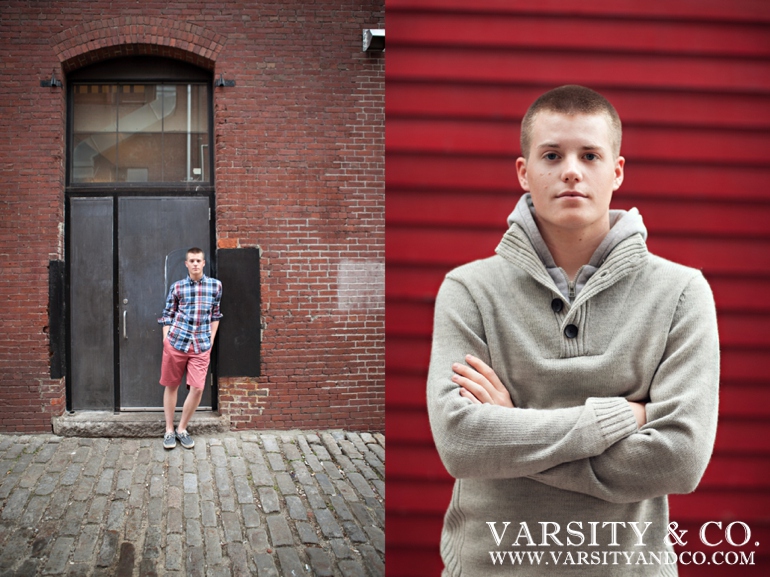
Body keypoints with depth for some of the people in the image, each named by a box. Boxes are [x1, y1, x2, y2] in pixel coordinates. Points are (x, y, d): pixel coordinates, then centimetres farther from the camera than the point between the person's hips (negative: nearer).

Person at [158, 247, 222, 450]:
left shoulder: (215, 285, 4)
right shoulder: (177, 287, 1)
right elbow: (168, 315, 7)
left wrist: (211, 338, 9)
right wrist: (166, 338, -1)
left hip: (201, 345, 1)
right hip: (176, 341, -1)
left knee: (197, 388, -5)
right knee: (171, 386, 7)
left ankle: (182, 429, 14)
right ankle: (169, 430, 20)